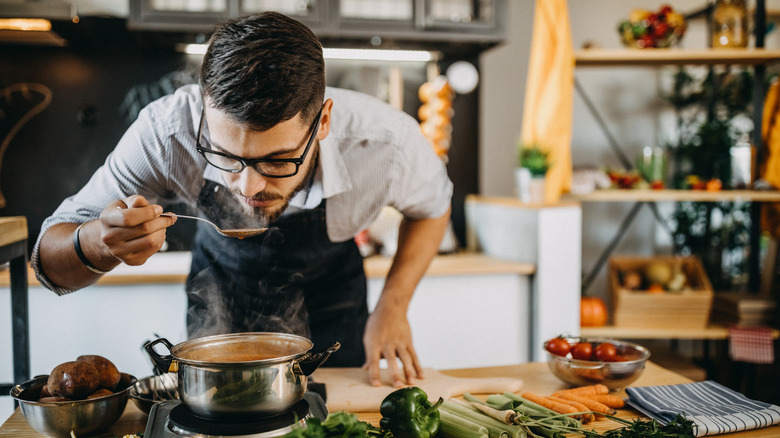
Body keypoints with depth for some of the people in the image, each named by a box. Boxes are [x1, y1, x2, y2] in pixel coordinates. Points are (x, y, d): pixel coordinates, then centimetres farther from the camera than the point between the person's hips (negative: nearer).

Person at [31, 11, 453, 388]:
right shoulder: (167, 130, -37)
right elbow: (50, 260, -27)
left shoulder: (385, 141, -35)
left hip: (328, 292, 0)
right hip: (221, 292, 0)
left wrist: (392, 306, -18)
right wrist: (96, 243, -50)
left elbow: (432, 205, -9)